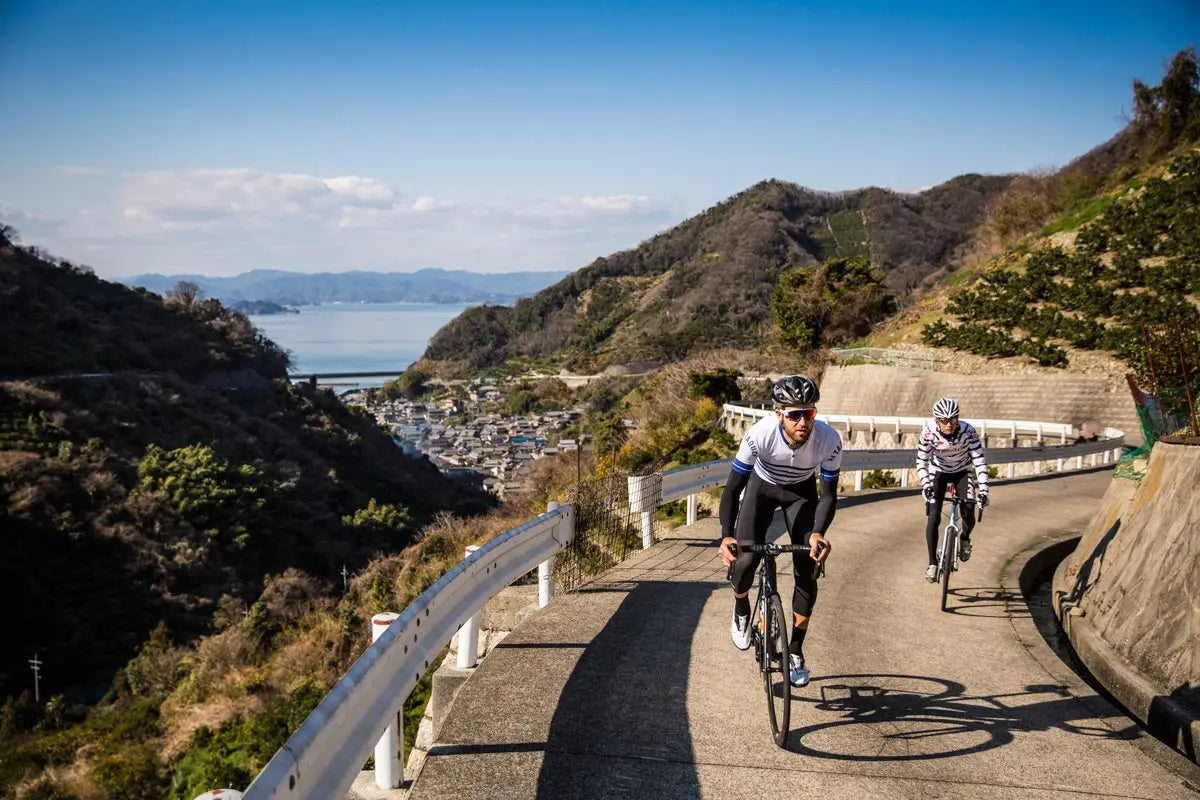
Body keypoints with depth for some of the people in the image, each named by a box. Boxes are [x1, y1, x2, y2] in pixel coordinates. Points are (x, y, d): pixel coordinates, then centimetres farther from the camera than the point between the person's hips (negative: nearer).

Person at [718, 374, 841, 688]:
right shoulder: (759, 434, -37)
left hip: (801, 491, 1)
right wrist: (726, 535, -44)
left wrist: (818, 533, -41)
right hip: (762, 486, -1)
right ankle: (741, 611, 19)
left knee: (807, 572, -9)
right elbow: (733, 488, -30)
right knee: (745, 559, -17)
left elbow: (829, 494, -23)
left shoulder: (829, 440, -34)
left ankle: (795, 651, 10)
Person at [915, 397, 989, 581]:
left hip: (961, 472, 0)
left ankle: (965, 539, 14)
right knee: (933, 517, -13)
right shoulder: (929, 432, -27)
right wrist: (926, 485, -38)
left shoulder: (967, 431, -29)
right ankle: (932, 563, -3)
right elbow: (921, 462, -23)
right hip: (938, 472, 0)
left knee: (969, 510, -20)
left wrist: (983, 489, -36)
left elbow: (979, 460, -28)